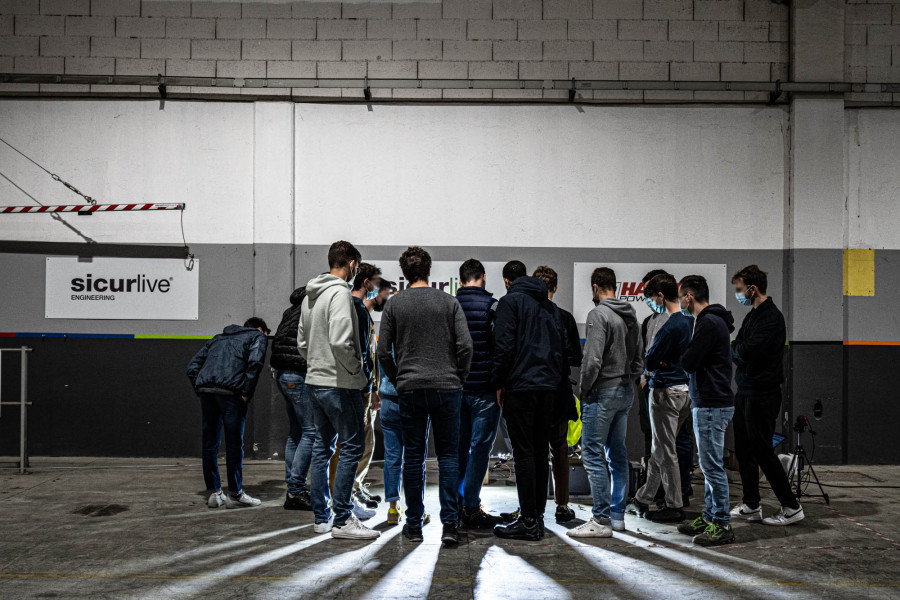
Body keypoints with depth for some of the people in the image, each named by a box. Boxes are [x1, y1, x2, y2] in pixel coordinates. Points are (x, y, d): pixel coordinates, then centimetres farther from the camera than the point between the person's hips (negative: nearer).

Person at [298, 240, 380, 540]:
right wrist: (356, 369, -12)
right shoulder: (340, 293, -15)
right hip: (339, 384, -9)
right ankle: (342, 519, -3)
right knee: (351, 447, -4)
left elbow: (301, 341, 19)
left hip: (315, 381, 9)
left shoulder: (310, 295, 14)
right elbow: (340, 341, -25)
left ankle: (321, 517, 18)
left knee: (322, 447, 13)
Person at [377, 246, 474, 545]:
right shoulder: (449, 302, 2)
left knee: (413, 457, 7)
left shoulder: (394, 305, 3)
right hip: (446, 387, 0)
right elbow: (465, 345, -5)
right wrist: (459, 378, 7)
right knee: (448, 455, 5)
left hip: (410, 389, 1)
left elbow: (383, 351, 0)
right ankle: (450, 524, -1)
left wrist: (398, 381, 12)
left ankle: (414, 525, 12)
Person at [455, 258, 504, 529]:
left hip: (455, 388, 5)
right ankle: (471, 509, 1)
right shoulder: (491, 305, -8)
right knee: (480, 446, 0)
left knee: (459, 446, 13)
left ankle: (455, 503, 18)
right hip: (484, 389, -5)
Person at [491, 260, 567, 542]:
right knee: (540, 452, 11)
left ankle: (528, 521, -5)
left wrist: (499, 383, -3)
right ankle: (538, 515, 15)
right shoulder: (550, 305, 19)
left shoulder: (510, 301, -2)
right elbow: (562, 346, 18)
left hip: (521, 385, -6)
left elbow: (504, 346, -11)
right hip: (549, 386, 7)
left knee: (524, 452, -5)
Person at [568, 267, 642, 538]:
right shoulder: (631, 315, 12)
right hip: (627, 391, 9)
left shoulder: (599, 314, -14)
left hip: (603, 392, -9)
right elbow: (639, 358, 17)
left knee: (593, 454, -5)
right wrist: (629, 383, 18)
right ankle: (617, 515, 18)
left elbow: (593, 359, -20)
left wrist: (584, 389, -8)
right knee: (617, 453, 13)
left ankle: (601, 519, -6)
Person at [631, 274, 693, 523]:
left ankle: (674, 507, 7)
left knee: (666, 451, 1)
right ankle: (644, 498, 28)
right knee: (659, 447, 17)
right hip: (686, 389, 9)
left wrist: (655, 364, 4)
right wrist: (662, 362, 1)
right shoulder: (691, 320, 7)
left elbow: (649, 365, -17)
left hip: (666, 392, -9)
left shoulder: (670, 327, -21)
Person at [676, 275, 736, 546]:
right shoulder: (713, 320, 17)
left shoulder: (708, 323, -18)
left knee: (712, 465, -5)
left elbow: (688, 363, -21)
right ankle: (709, 517, 24)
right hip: (709, 403, 11)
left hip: (711, 406, -11)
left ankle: (722, 526, 1)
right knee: (709, 464, 16)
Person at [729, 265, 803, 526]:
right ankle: (751, 506, 19)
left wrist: (733, 348, -6)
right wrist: (738, 351, -8)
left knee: (763, 451, -5)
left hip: (762, 394, -9)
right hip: (745, 392, 9)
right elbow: (739, 353, 13)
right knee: (744, 450, 11)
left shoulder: (771, 317, -16)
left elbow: (744, 352, -25)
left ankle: (791, 507, 4)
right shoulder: (752, 315, 15)